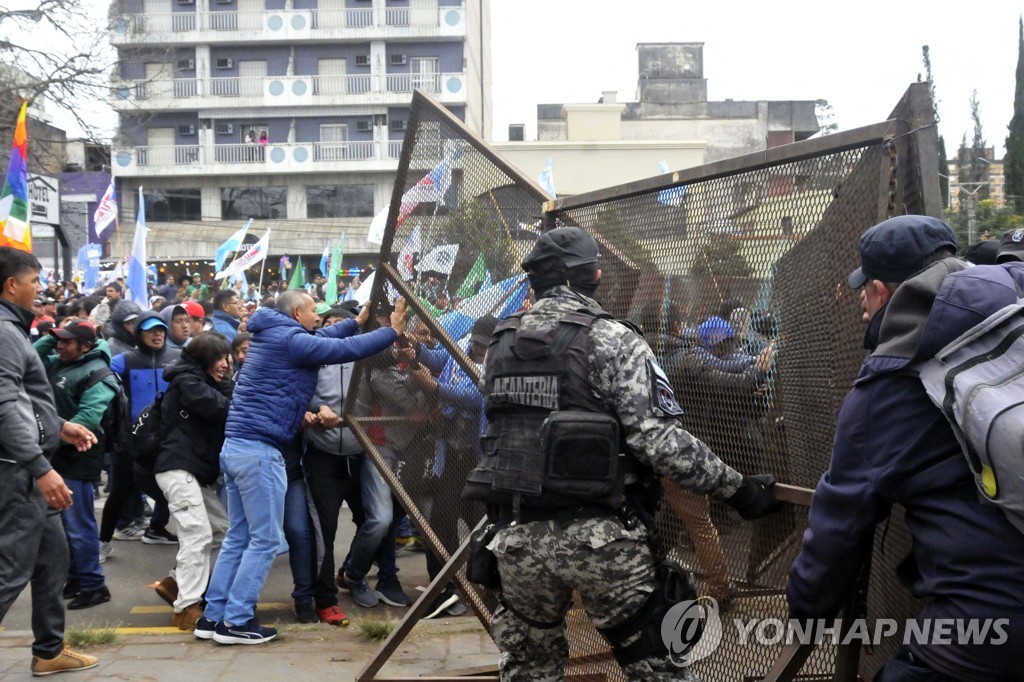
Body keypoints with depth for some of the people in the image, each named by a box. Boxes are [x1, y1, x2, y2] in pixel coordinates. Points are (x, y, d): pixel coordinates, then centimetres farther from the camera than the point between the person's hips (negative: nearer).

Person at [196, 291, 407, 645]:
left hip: (236, 446, 10)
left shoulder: (272, 336, 17)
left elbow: (320, 341, 31)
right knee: (264, 539, -2)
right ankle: (236, 621, 1)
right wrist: (392, 331, -1)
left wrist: (357, 321, 34)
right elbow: (347, 349, -12)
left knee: (238, 537, 13)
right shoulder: (289, 340, -10)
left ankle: (213, 616, 16)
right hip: (259, 450, -10)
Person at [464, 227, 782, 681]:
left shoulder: (501, 344, 10)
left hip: (517, 537, 5)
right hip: (600, 537, -5)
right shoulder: (611, 338, -7)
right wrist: (736, 488, -6)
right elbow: (658, 439, -14)